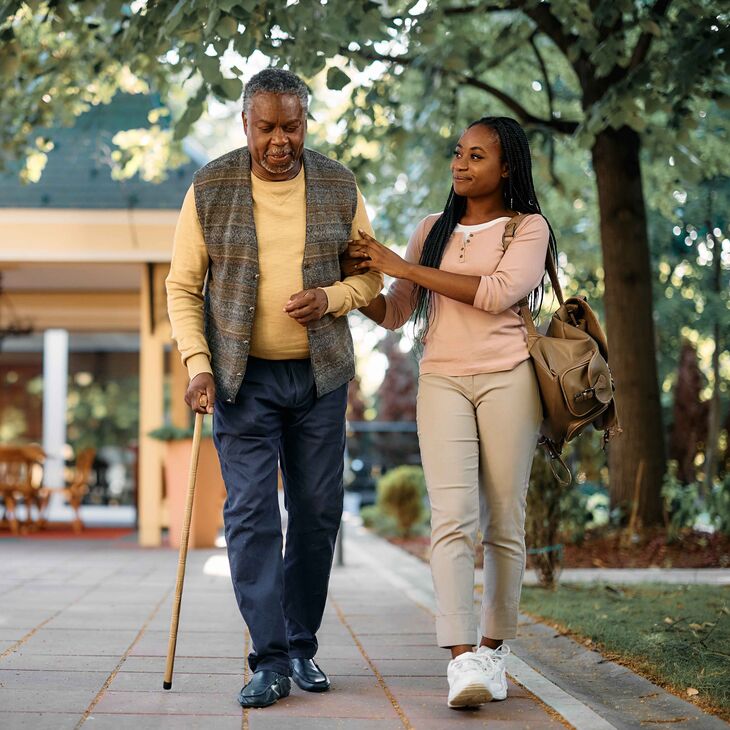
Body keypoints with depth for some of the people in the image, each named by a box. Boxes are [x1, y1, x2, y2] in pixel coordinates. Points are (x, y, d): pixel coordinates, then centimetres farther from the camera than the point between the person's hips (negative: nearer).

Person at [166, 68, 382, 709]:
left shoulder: (339, 188, 2)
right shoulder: (210, 190, -3)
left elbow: (371, 273, 9)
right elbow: (183, 288, 0)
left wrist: (331, 298, -12)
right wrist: (198, 364, -12)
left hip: (320, 374, 2)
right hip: (244, 375, -2)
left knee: (318, 512, 5)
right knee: (251, 512, -8)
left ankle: (302, 646, 19)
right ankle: (269, 661, -5)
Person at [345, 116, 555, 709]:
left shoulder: (529, 228, 7)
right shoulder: (433, 230, 19)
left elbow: (498, 292, -12)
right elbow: (394, 313, 19)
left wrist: (403, 267, -10)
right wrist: (358, 280, -1)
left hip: (507, 377, -2)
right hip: (442, 379, 2)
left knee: (503, 522, 0)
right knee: (452, 516, -13)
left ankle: (494, 647, 14)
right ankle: (462, 659, -20)